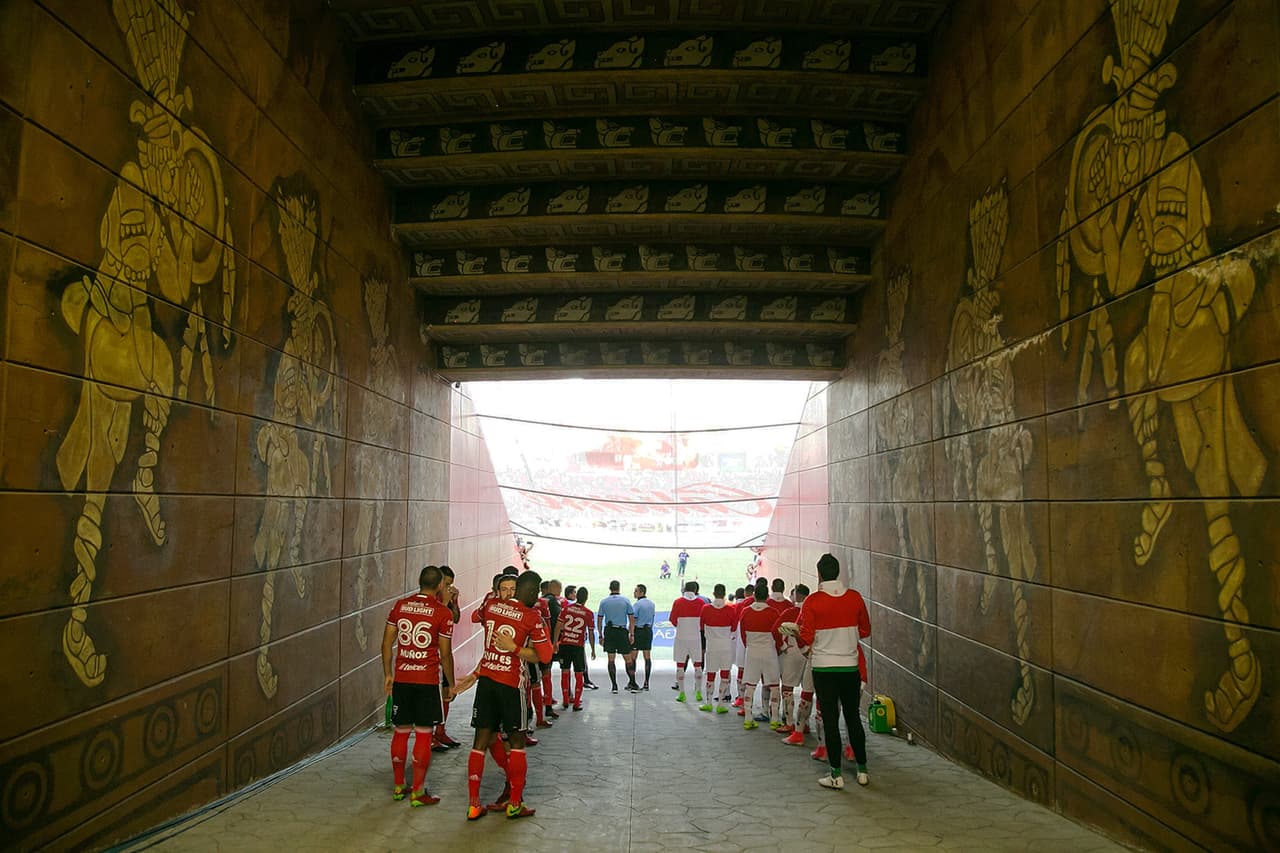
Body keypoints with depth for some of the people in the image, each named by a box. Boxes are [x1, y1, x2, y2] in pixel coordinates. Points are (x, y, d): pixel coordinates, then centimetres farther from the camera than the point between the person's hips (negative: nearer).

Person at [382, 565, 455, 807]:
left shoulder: (400, 605, 4)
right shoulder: (442, 613, -9)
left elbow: (387, 642, 6)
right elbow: (445, 653, -6)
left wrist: (388, 674, 15)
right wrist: (451, 684, 5)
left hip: (401, 678, 4)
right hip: (427, 680, -4)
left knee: (401, 731, 15)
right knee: (424, 735, 3)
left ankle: (398, 787, 25)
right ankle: (417, 792, 7)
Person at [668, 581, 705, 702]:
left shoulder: (678, 602, -4)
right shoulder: (700, 602, -1)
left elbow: (672, 619, 0)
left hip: (681, 637, -1)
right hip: (696, 637, 1)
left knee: (680, 665, 6)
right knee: (697, 665, 11)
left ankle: (681, 693, 5)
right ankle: (698, 692, 13)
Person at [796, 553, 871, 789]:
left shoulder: (812, 601, -12)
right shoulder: (855, 597, -2)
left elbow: (806, 639, -12)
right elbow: (865, 630, 8)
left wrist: (796, 632, 8)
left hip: (824, 667, -3)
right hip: (851, 666, 3)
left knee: (830, 720, 3)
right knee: (853, 718, 15)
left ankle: (836, 775, 8)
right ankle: (862, 770, 22)